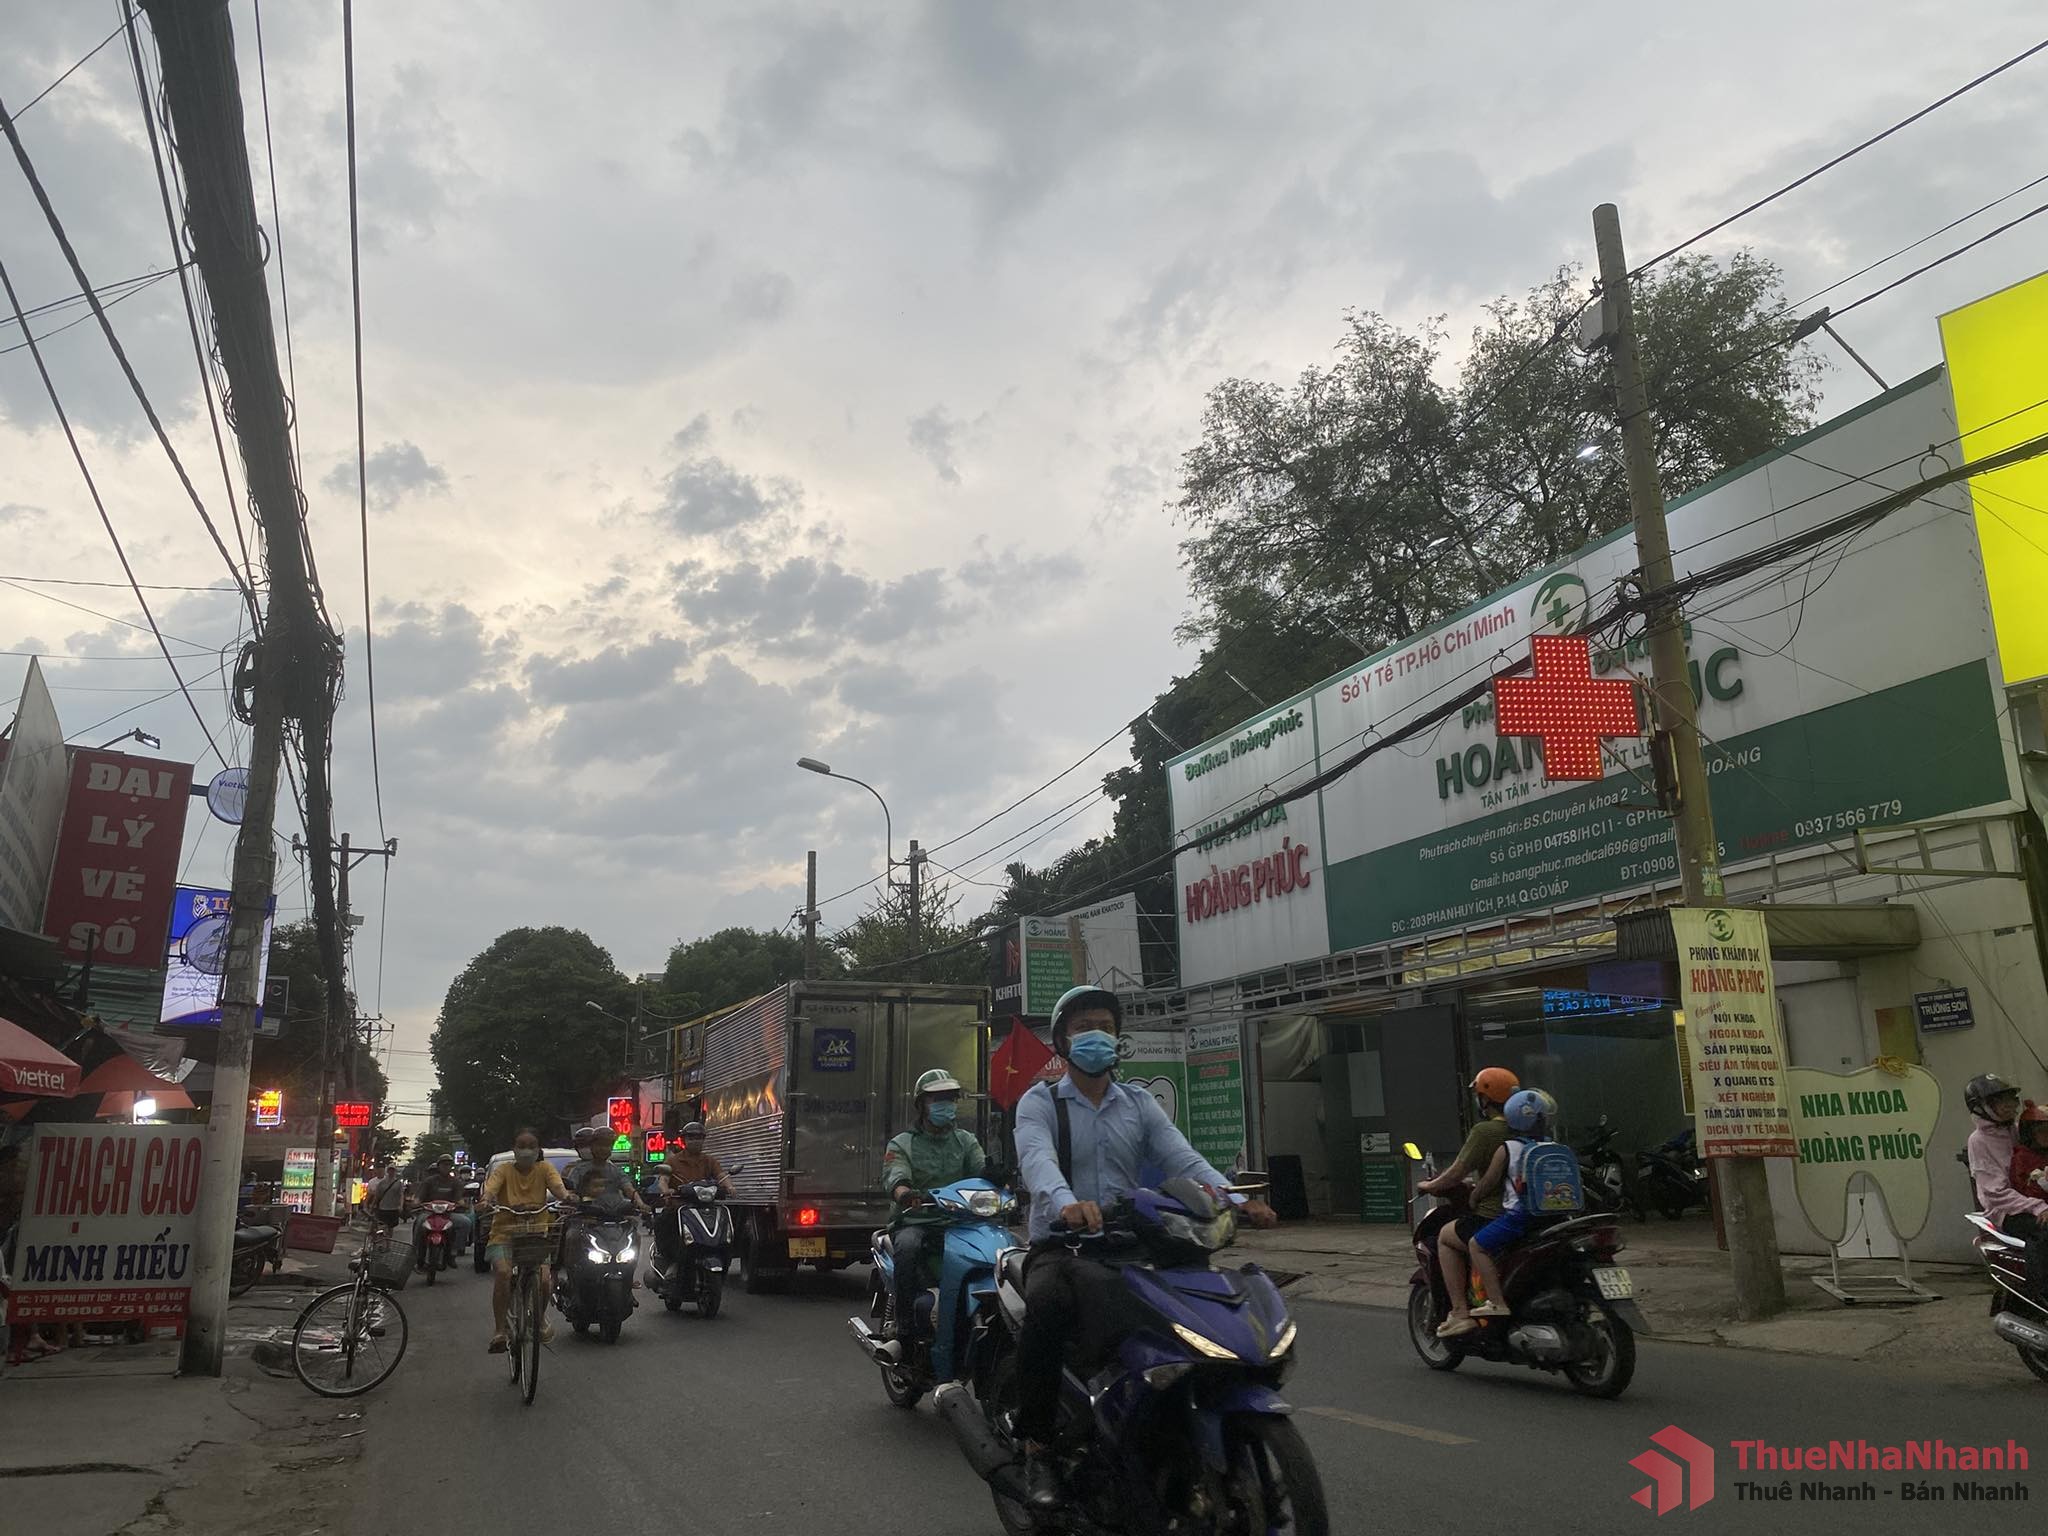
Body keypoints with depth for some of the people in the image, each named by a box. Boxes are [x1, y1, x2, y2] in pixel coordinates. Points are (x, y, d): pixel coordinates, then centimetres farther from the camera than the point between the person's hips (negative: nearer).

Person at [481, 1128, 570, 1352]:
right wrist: (486, 1200, -42)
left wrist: (567, 1197, -37)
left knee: (543, 1279, -17)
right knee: (503, 1273, -28)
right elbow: (490, 1188, -18)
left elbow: (557, 1186, -14)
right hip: (505, 1234, -1)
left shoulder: (544, 1168, 3)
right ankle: (499, 1330, -13)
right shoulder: (504, 1169, 0)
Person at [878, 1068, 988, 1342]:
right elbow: (894, 1176, -11)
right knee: (908, 1246, -37)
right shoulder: (902, 1144, 9)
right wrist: (904, 1193, -37)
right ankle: (901, 1320, -24)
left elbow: (982, 1170, 0)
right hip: (915, 1221, -2)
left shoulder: (966, 1141, 19)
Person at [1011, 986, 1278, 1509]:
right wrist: (1066, 1203, -45)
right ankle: (1036, 1447, -21)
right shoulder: (1040, 1102, 1)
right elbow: (1036, 1158, -21)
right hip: (1059, 1245, -3)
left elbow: (1182, 1158, -2)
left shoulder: (1139, 1104, 14)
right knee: (1047, 1305, -35)